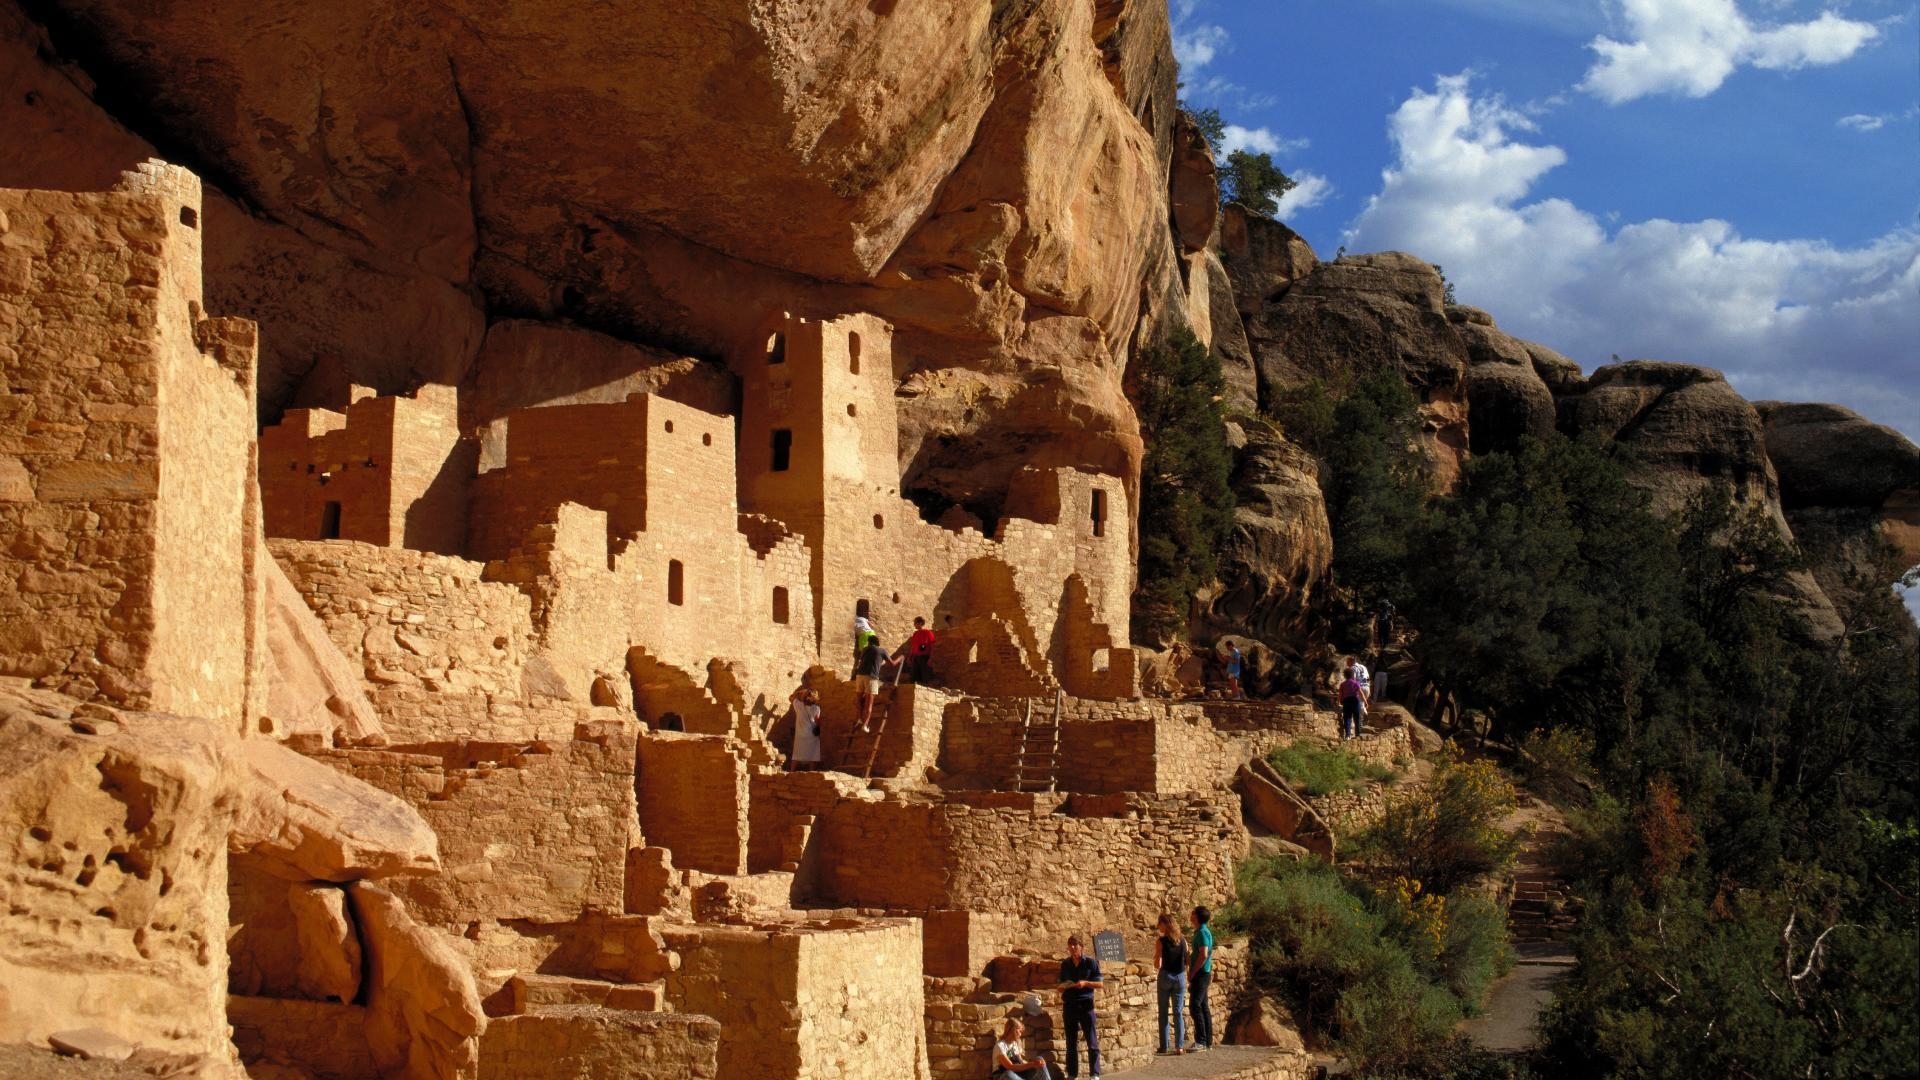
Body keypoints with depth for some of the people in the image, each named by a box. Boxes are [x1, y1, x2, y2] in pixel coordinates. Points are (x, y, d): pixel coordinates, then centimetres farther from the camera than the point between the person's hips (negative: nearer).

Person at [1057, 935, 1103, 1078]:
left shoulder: (1090, 962, -1)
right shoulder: (1065, 964, 9)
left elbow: (1099, 984, -1)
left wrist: (1085, 983, -17)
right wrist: (1063, 987, -7)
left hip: (1086, 1004, -3)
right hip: (1069, 1005, 3)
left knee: (1092, 1042, -5)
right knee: (1071, 1041, 6)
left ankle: (1095, 1074, -1)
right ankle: (1072, 1074, 11)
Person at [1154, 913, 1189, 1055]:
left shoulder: (1161, 941, -8)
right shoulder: (1182, 940, 3)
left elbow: (1157, 965, -8)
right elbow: (1187, 961, 6)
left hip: (1166, 976, -3)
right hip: (1180, 977, 3)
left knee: (1163, 1013, 6)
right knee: (1178, 1012, 5)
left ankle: (1164, 1046, 4)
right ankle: (1179, 1046, -3)